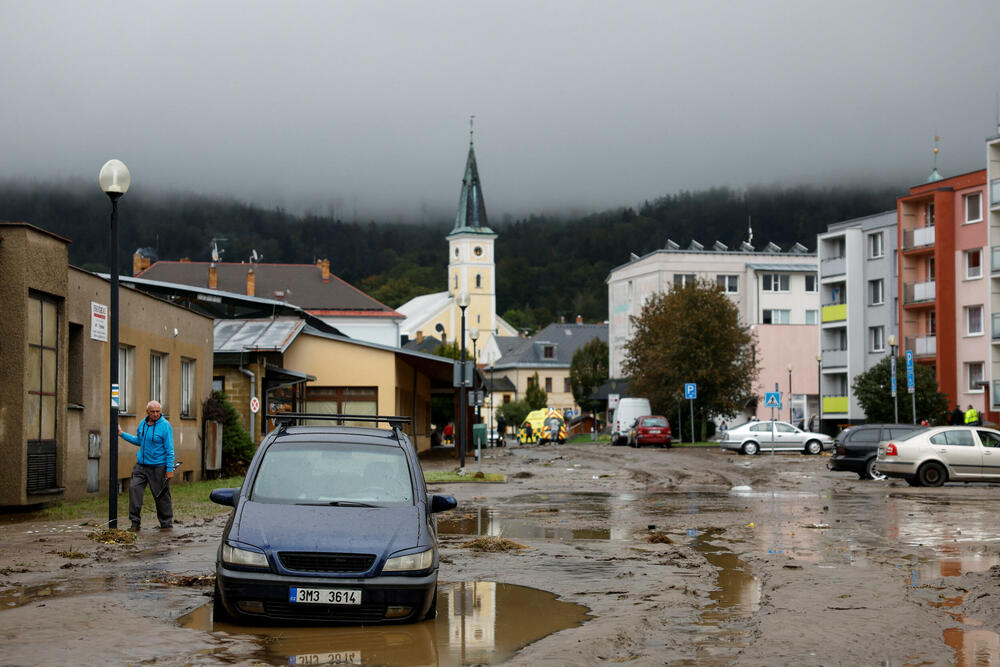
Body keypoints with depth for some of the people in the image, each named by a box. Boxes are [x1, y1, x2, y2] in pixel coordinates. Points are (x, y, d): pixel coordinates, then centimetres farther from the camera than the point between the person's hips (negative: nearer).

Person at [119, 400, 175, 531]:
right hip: (141, 465, 5)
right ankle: (135, 522, -3)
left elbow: (170, 449, -11)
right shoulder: (143, 423, 8)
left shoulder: (165, 426, -11)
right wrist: (122, 434, 19)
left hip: (158, 467, -5)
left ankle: (166, 523, 17)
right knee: (134, 488, -8)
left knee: (161, 495, 1)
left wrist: (170, 469, -15)